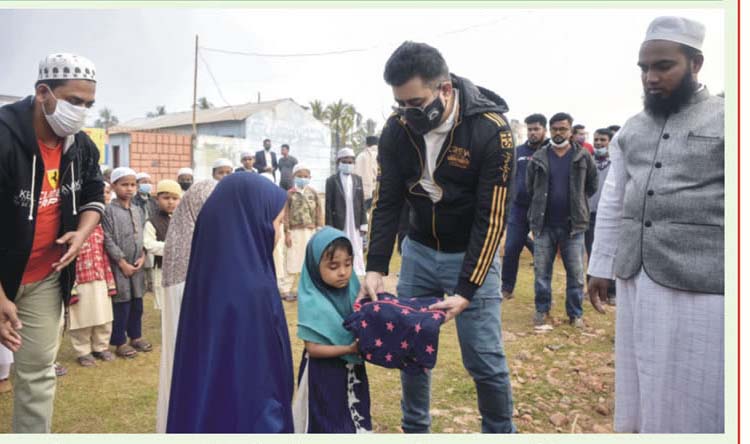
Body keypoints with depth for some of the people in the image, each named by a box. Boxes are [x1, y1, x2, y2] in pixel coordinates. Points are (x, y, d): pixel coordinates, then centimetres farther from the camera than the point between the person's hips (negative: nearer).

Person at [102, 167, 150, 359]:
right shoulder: (109, 210, -8)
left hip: (137, 265, 6)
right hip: (119, 265, -6)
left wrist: (142, 256, -3)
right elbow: (108, 240, -12)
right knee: (121, 303, 1)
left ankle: (135, 336, 27)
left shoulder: (138, 210, 10)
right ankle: (120, 342, 12)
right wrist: (123, 262, -14)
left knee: (137, 302, 13)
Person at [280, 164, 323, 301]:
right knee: (293, 262, -1)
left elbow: (319, 212, 6)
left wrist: (319, 230, 1)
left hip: (311, 231, 3)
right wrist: (287, 232, -7)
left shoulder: (313, 192, 5)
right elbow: (286, 214, -3)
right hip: (295, 231, -2)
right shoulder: (290, 194, -2)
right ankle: (285, 289, 7)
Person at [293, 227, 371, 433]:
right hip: (323, 375, -6)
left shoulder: (352, 290, -5)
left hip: (352, 371, 6)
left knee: (357, 423, 21)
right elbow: (312, 348, -21)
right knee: (327, 425, 8)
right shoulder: (312, 303, -22)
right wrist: (349, 349, -28)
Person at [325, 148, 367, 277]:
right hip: (339, 225, -3)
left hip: (355, 225, 3)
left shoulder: (358, 179, 8)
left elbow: (362, 203, 8)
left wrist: (363, 224, 3)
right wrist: (330, 228, -7)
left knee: (357, 254, 7)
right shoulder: (331, 181, -2)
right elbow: (328, 206, -4)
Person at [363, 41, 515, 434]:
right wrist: (375, 267, -16)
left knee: (485, 360, -1)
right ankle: (414, 428, 31)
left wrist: (465, 291, -25)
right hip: (418, 250, 4)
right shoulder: (396, 129, -10)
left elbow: (490, 218, -21)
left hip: (471, 254, -3)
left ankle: (500, 431, 24)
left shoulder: (491, 130, -22)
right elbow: (386, 202, -5)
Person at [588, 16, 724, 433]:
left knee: (695, 395, 6)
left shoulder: (724, 119, -4)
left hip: (701, 286, -5)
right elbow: (611, 205, 14)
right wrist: (601, 267, 12)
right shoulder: (631, 130, 11)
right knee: (641, 386, 16)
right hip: (636, 281, 5)